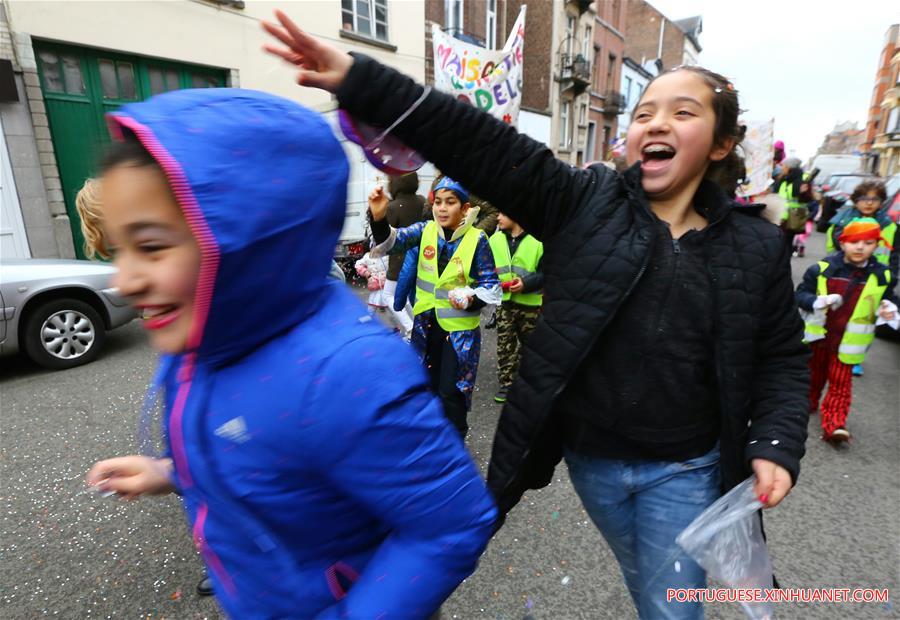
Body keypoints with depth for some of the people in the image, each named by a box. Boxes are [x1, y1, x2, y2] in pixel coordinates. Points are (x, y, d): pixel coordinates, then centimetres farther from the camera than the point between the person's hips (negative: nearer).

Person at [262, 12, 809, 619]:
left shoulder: (758, 247, -4)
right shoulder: (587, 202, -9)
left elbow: (782, 358, 5)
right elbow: (482, 144, -18)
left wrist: (777, 446, -11)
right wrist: (359, 80, -23)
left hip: (684, 472, 0)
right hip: (590, 459, 1)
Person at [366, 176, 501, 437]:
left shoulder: (477, 239, -11)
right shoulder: (424, 230, -3)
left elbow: (491, 286, -6)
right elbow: (393, 241, -19)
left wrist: (472, 299, -25)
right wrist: (378, 216, -38)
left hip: (460, 327, -4)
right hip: (426, 324, 4)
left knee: (451, 391, 0)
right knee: (428, 386, 18)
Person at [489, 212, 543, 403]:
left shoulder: (537, 240, -8)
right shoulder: (495, 239, 4)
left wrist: (526, 283, -21)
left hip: (530, 303, -2)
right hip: (504, 302, 3)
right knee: (505, 345, 4)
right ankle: (506, 384, 15)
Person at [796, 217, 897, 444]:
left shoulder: (881, 276, -2)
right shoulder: (822, 268, -11)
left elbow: (889, 299, 13)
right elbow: (801, 294, -8)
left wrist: (888, 309, -10)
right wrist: (817, 302, -27)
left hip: (848, 341, 1)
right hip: (818, 336, 0)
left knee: (840, 383, 3)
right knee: (813, 374, 18)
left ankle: (834, 424, 4)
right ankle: (807, 404, 40)